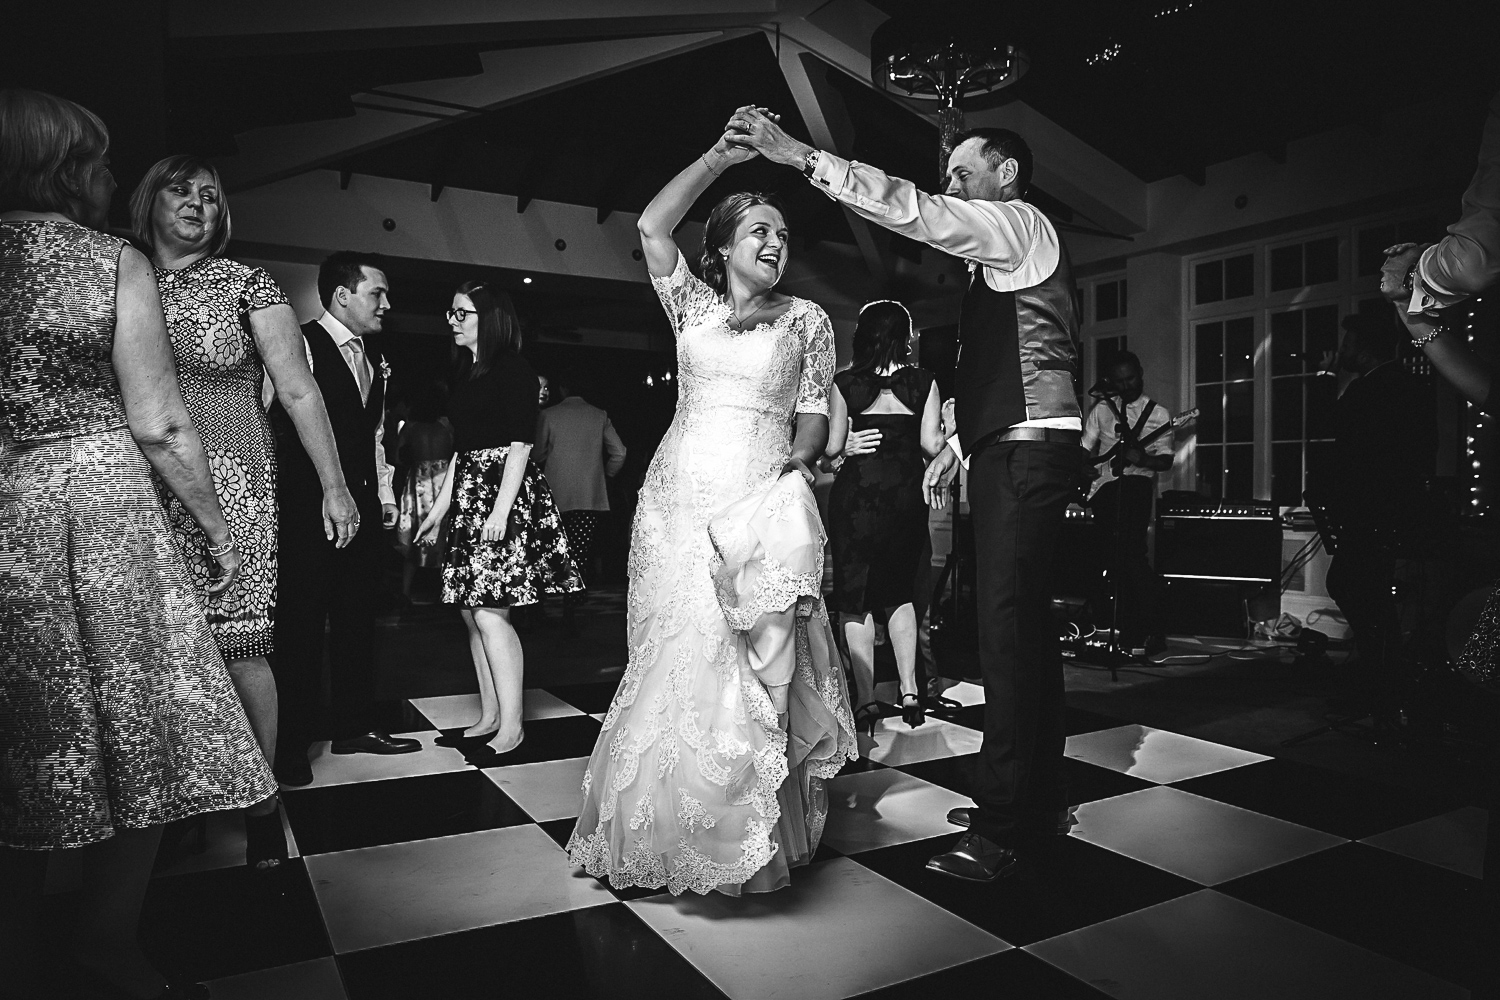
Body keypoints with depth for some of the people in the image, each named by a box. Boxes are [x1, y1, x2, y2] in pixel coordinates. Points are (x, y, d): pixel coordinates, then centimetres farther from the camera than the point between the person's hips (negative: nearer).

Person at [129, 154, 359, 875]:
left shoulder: (245, 283, 4)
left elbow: (298, 390, 0)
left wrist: (334, 486, -5)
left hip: (233, 480, -3)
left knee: (240, 640, -4)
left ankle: (260, 798, 9)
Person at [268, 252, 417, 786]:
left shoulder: (374, 361, 16)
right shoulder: (300, 346, -10)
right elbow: (272, 423, -13)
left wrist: (384, 494, 19)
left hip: (362, 509, 8)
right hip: (307, 509, -8)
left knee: (357, 620, 13)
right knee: (302, 623, 0)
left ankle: (355, 727, 25)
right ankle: (290, 745, 12)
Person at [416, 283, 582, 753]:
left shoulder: (512, 370, -6)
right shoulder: (465, 373, 18)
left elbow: (520, 444, -13)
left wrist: (501, 510, -21)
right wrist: (439, 508, 19)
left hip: (505, 494, -9)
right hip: (469, 499, 9)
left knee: (491, 614, -10)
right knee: (472, 612, 8)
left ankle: (512, 724, -1)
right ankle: (490, 715, 18)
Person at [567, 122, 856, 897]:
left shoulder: (806, 319, 11)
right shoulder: (691, 304, 14)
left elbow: (815, 412, 7)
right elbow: (652, 227, 3)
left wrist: (794, 466, -11)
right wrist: (720, 155, 3)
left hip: (761, 501, -1)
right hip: (678, 498, 2)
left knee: (747, 663, -7)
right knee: (674, 659, 3)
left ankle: (752, 834, 9)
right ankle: (672, 829, 18)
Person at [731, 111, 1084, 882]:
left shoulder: (1020, 224, -3)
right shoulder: (1001, 256, 25)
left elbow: (913, 212, -17)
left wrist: (798, 154, -19)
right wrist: (960, 444, 21)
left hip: (1028, 454, -10)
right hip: (1009, 453, 10)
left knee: (1009, 629, -12)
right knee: (1024, 623, 12)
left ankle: (998, 828, -6)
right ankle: (1036, 797, 23)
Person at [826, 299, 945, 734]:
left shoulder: (844, 383, -1)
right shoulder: (923, 381, 2)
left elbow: (832, 447, -3)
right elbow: (932, 444, -4)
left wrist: (831, 456, 19)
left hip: (856, 492, -2)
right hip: (907, 492, 2)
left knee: (854, 598, 7)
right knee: (899, 591, 18)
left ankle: (866, 698, 3)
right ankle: (909, 689, 9)